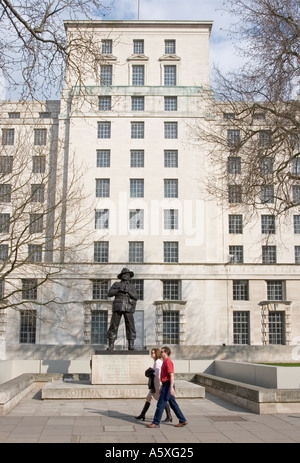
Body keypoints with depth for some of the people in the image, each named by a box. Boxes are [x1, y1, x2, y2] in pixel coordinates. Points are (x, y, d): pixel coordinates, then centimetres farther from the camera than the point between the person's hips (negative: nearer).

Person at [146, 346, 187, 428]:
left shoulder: (168, 362, -16)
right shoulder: (165, 362, 17)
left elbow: (171, 375, -23)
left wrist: (171, 388, -28)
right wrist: (162, 387, 25)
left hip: (168, 386, -10)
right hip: (166, 385, 10)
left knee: (160, 404, -4)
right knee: (173, 404, 12)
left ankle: (156, 423, 2)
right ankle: (182, 421, 16)